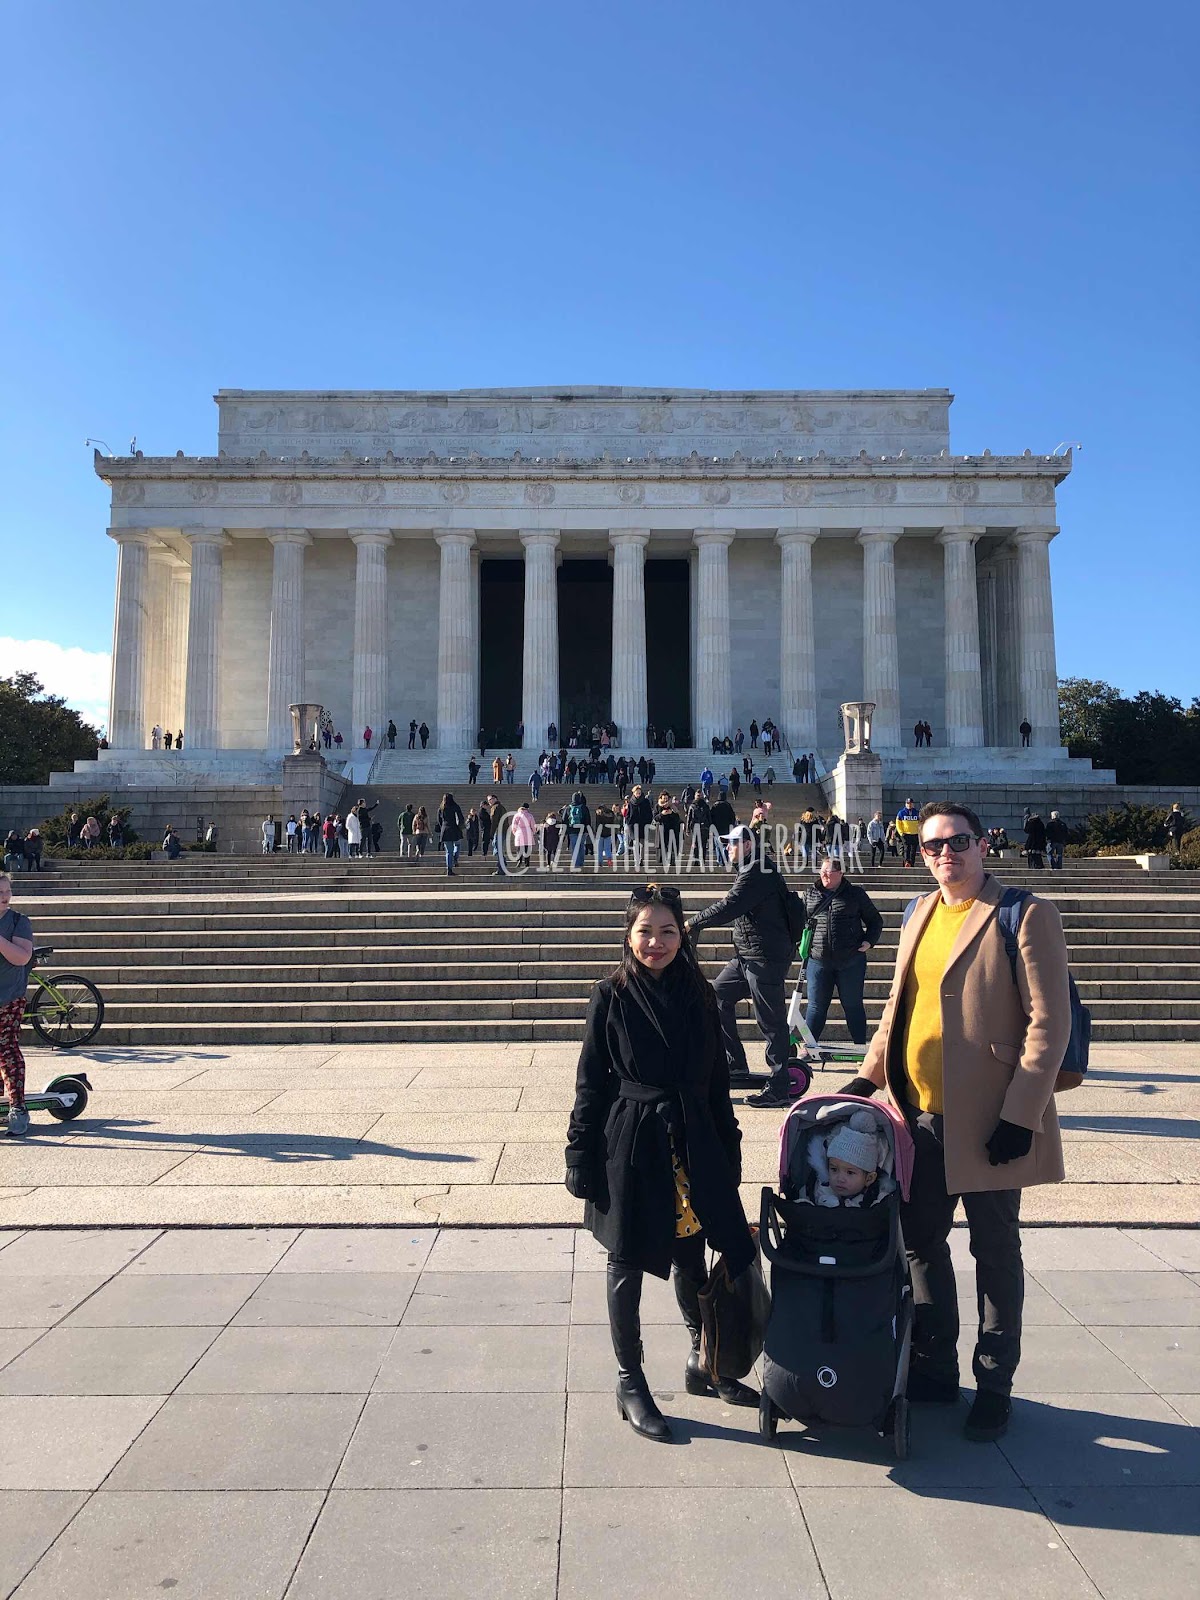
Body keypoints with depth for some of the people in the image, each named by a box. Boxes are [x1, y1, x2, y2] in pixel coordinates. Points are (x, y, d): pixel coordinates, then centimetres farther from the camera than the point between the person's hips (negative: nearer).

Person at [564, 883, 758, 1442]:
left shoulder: (699, 996, 2)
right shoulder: (611, 997, -7)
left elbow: (717, 1082, 9)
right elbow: (591, 1083, -4)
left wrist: (728, 1155, 10)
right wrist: (583, 1160, -6)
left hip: (692, 1146, 3)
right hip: (629, 1148, -3)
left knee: (689, 1258, 16)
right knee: (628, 1265, 8)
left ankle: (703, 1364, 38)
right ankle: (630, 1384, 26)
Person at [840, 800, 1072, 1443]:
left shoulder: (1027, 915, -10)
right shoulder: (920, 913, 10)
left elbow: (1050, 1022, -14)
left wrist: (1020, 1116, -17)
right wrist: (868, 1076, 8)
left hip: (988, 1122, -6)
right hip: (919, 1116, 6)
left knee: (995, 1255, 10)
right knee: (920, 1243, 16)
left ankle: (994, 1386, 28)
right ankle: (934, 1368, 35)